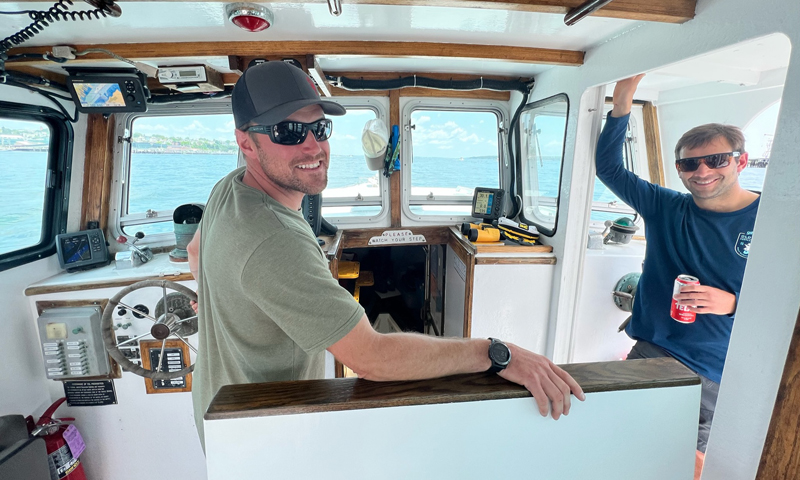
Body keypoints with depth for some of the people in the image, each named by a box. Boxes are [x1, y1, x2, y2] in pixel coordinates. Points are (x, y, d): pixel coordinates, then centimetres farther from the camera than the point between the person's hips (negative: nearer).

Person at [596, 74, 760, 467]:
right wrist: (622, 106, -12)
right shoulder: (666, 209, -1)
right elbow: (608, 167, -3)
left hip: (716, 375, -2)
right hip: (649, 352, 2)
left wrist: (732, 302, -23)